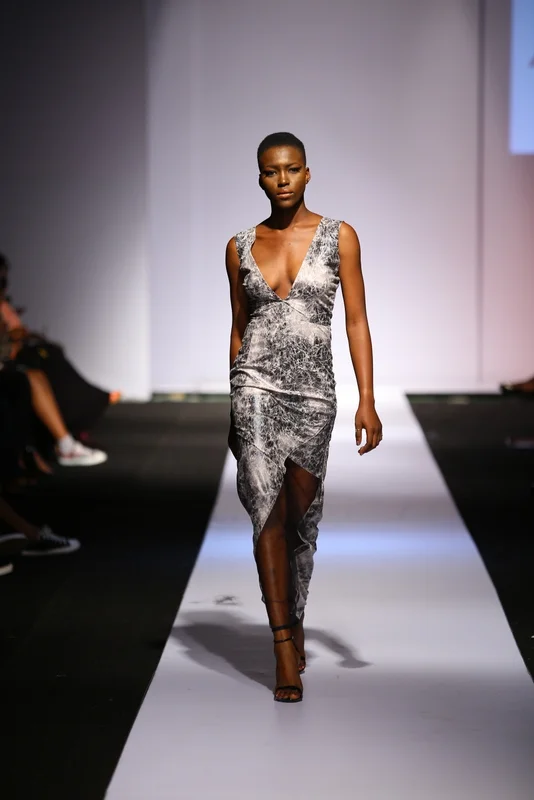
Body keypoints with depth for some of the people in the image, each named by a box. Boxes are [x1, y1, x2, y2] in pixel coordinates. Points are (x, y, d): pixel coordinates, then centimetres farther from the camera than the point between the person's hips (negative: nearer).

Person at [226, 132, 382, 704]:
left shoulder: (338, 237, 2)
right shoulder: (241, 247, 6)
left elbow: (356, 320, -1)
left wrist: (367, 399, -8)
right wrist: (235, 405, 16)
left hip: (313, 390, 0)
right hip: (258, 385, 0)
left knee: (302, 515, 9)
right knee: (268, 508, -10)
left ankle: (292, 618, 34)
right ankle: (285, 653, -9)